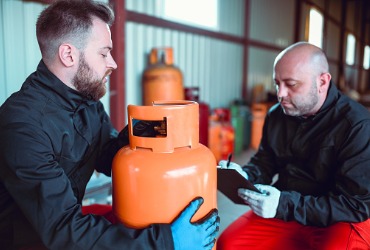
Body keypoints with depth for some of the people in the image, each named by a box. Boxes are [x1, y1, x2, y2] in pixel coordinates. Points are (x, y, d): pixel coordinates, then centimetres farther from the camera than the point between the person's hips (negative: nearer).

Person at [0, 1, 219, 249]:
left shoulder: (89, 102, -4)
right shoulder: (24, 124, -27)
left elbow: (106, 161, 5)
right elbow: (61, 229, -30)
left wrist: (129, 136, -17)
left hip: (66, 220, 6)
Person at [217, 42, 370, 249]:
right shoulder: (277, 115, 1)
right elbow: (265, 163, 12)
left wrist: (285, 205, -29)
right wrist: (245, 175, -12)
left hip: (342, 220, -4)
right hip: (283, 211, 5)